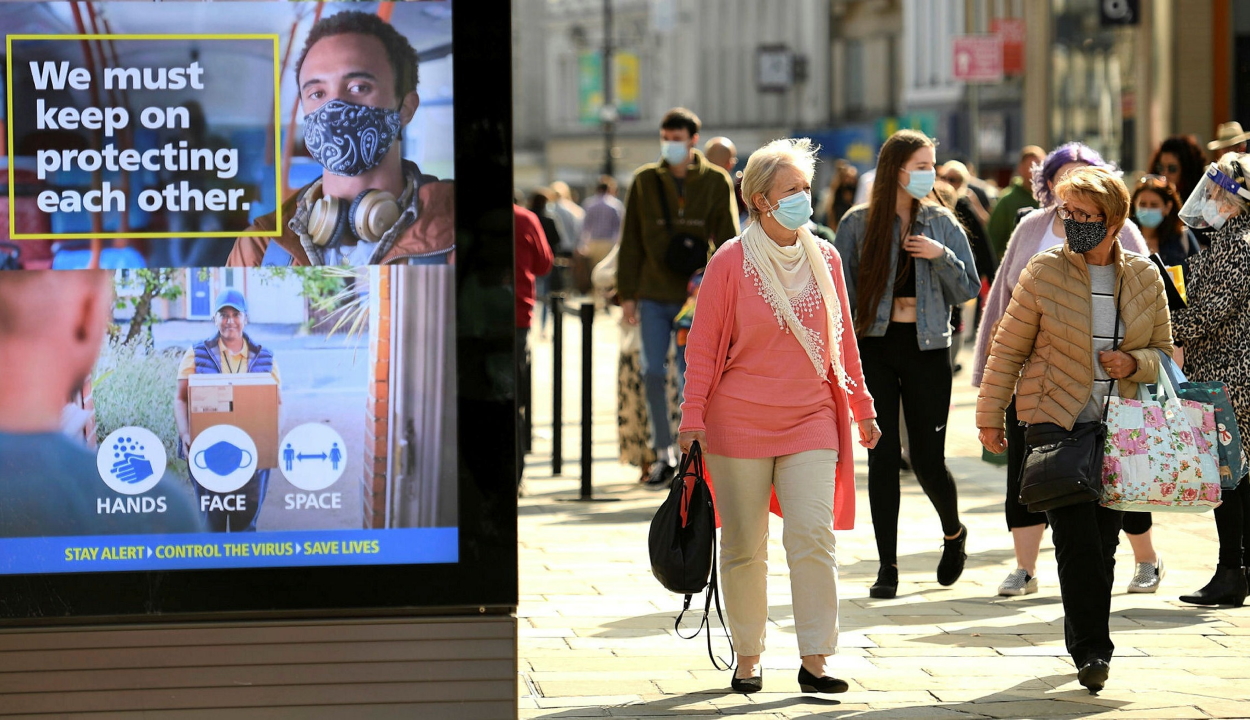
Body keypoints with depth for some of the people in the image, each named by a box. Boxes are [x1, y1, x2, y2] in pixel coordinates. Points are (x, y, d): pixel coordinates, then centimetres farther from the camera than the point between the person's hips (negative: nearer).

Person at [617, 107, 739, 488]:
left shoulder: (716, 182, 2)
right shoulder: (645, 181, 5)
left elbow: (727, 241, 2)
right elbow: (631, 241, 7)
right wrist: (627, 294, 3)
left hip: (697, 296, -1)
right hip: (654, 296, 2)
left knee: (691, 376, 1)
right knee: (652, 372, -3)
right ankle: (663, 453, 9)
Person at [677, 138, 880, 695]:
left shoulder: (824, 260, 7)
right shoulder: (731, 262, -5)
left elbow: (841, 339, 16)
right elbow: (703, 346, -1)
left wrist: (861, 408, 18)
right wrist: (693, 417, -7)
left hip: (811, 419, 2)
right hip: (740, 420, -2)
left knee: (813, 534, -10)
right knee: (744, 545, 4)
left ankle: (814, 660, -6)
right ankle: (747, 658, 17)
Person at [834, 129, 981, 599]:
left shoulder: (942, 224, 4)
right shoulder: (858, 224, 0)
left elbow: (969, 290, 5)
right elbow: (842, 291, 1)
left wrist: (943, 257, -12)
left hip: (926, 349, 1)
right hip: (874, 347, 0)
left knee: (928, 460, 0)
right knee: (883, 456, -2)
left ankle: (953, 533, 31)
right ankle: (887, 567, 4)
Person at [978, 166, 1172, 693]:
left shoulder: (1144, 278, 4)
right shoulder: (1044, 273, -4)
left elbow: (1163, 352, 13)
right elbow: (1008, 349, 3)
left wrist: (1134, 363, -8)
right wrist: (990, 416, 4)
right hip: (1055, 422, -3)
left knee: (1104, 540, 6)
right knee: (1077, 536, -15)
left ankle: (1087, 642, 21)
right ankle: (1091, 649, -12)